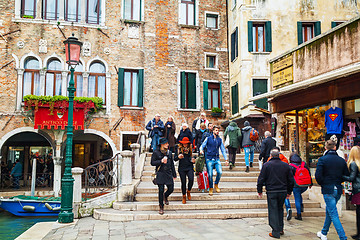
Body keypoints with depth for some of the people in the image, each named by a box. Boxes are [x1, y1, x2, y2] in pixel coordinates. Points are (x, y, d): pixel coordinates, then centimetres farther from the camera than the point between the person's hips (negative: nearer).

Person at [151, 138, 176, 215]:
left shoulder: (169, 152, 10)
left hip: (168, 173, 4)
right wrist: (161, 161, -15)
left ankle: (165, 196, 36)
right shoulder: (156, 152, -3)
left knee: (171, 189, 0)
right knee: (161, 190, -4)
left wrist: (174, 174, 15)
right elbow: (152, 163, -3)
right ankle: (161, 207, 11)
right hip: (160, 173, -4)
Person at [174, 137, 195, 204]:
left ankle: (188, 192, 8)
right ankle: (184, 196, 20)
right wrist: (178, 157, -21)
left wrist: (193, 161, -6)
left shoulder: (190, 149, 8)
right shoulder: (179, 149, 2)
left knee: (191, 179, -20)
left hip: (189, 168, 1)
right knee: (183, 182, 1)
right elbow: (175, 159, -1)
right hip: (181, 168, -1)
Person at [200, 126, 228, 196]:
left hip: (217, 159, 2)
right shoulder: (208, 138, 2)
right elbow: (202, 146, 4)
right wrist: (201, 150, -19)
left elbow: (223, 150, 15)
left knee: (220, 172, -14)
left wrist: (226, 159, 10)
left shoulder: (219, 139, 11)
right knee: (210, 174, -3)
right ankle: (211, 188, 15)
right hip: (209, 159, -2)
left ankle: (216, 184, 12)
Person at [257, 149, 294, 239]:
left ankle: (276, 232, 3)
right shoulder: (286, 165, 6)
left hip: (271, 192, -4)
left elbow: (261, 179, -6)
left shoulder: (266, 165, -5)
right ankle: (281, 229, 23)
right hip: (283, 192, 4)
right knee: (280, 209, 20)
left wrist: (259, 191, 4)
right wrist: (289, 192, 20)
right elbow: (291, 180, 11)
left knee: (273, 211, 2)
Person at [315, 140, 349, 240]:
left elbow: (318, 175, -17)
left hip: (328, 190, -5)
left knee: (333, 214, -3)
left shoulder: (323, 159, -11)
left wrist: (323, 184, 0)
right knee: (329, 211, 19)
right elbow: (346, 175, 7)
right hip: (338, 190, 6)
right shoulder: (342, 160, 3)